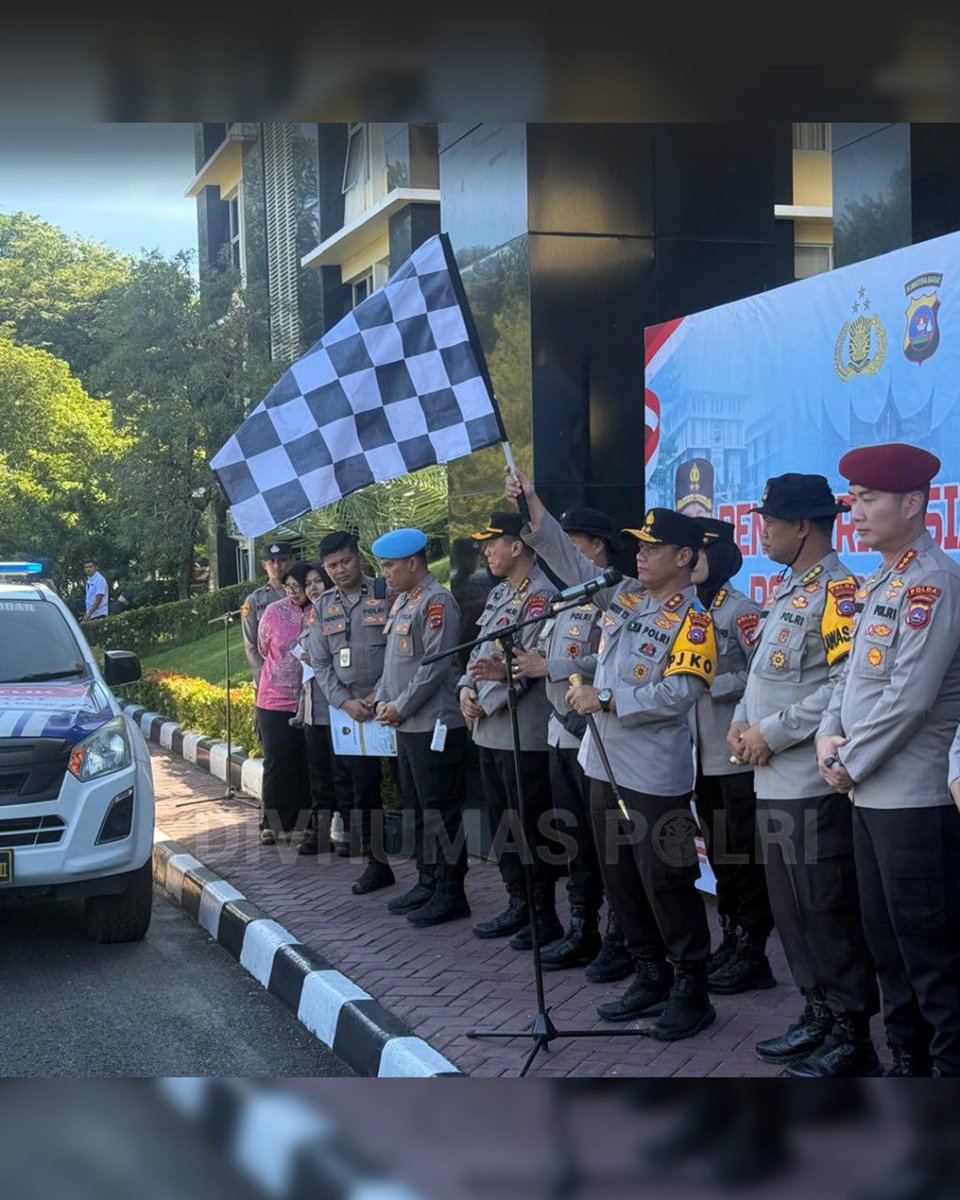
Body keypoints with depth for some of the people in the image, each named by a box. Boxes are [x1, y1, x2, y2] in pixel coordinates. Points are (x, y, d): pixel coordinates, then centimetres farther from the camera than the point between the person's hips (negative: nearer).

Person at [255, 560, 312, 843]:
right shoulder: (274, 612, -4)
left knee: (308, 765, 6)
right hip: (276, 702, -1)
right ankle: (273, 824, 12)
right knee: (277, 764, 4)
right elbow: (263, 650, 10)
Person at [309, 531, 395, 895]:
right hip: (344, 711, 5)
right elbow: (320, 663, 10)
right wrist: (346, 702, -3)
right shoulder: (325, 605, 12)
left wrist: (379, 696, -12)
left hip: (383, 709, -5)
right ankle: (374, 861, 13)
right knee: (354, 789, 5)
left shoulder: (386, 594, -2)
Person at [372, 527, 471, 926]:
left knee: (440, 811, -5)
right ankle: (427, 882, 26)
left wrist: (400, 707, -14)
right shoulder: (401, 602, 16)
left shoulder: (436, 602, -14)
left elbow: (436, 665, -19)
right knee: (418, 807, 16)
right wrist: (383, 700, 7)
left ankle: (450, 893, 2)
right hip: (406, 726, 10)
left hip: (435, 725, -10)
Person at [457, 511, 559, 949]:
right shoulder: (498, 594, 17)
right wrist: (467, 688, 2)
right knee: (502, 823, 15)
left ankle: (544, 915, 7)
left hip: (523, 731, -9)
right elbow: (480, 650, 19)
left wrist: (488, 703, -17)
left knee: (532, 826, -2)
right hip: (488, 729, 9)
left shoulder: (540, 594, -12)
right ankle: (518, 906, 25)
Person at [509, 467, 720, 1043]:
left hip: (655, 775, -8)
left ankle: (692, 991, 8)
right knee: (620, 877, 14)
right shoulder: (626, 596, 10)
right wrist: (532, 505, 4)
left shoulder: (692, 619, -12)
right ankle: (651, 976, 27)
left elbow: (679, 693, -21)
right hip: (607, 764, 8)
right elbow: (571, 561, 12)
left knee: (666, 881, -3)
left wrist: (604, 699, -19)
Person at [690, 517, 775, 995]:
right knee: (719, 853, 14)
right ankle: (731, 942, 24)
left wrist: (712, 684, -20)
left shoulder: (741, 611, -11)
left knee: (746, 855, -2)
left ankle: (752, 955, 5)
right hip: (702, 754, 8)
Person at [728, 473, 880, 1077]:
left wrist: (772, 733, -18)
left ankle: (852, 1037, 6)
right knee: (790, 906, 16)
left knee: (827, 910, -3)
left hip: (813, 785, -10)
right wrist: (742, 721, 6)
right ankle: (818, 1017, 28)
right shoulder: (789, 590, 17)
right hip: (775, 781, 10)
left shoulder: (836, 591, -14)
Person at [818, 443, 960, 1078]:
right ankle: (909, 1061, 28)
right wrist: (831, 735, 2)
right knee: (887, 941, 17)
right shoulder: (877, 585, 15)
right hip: (870, 793, 10)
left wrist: (853, 763, -12)